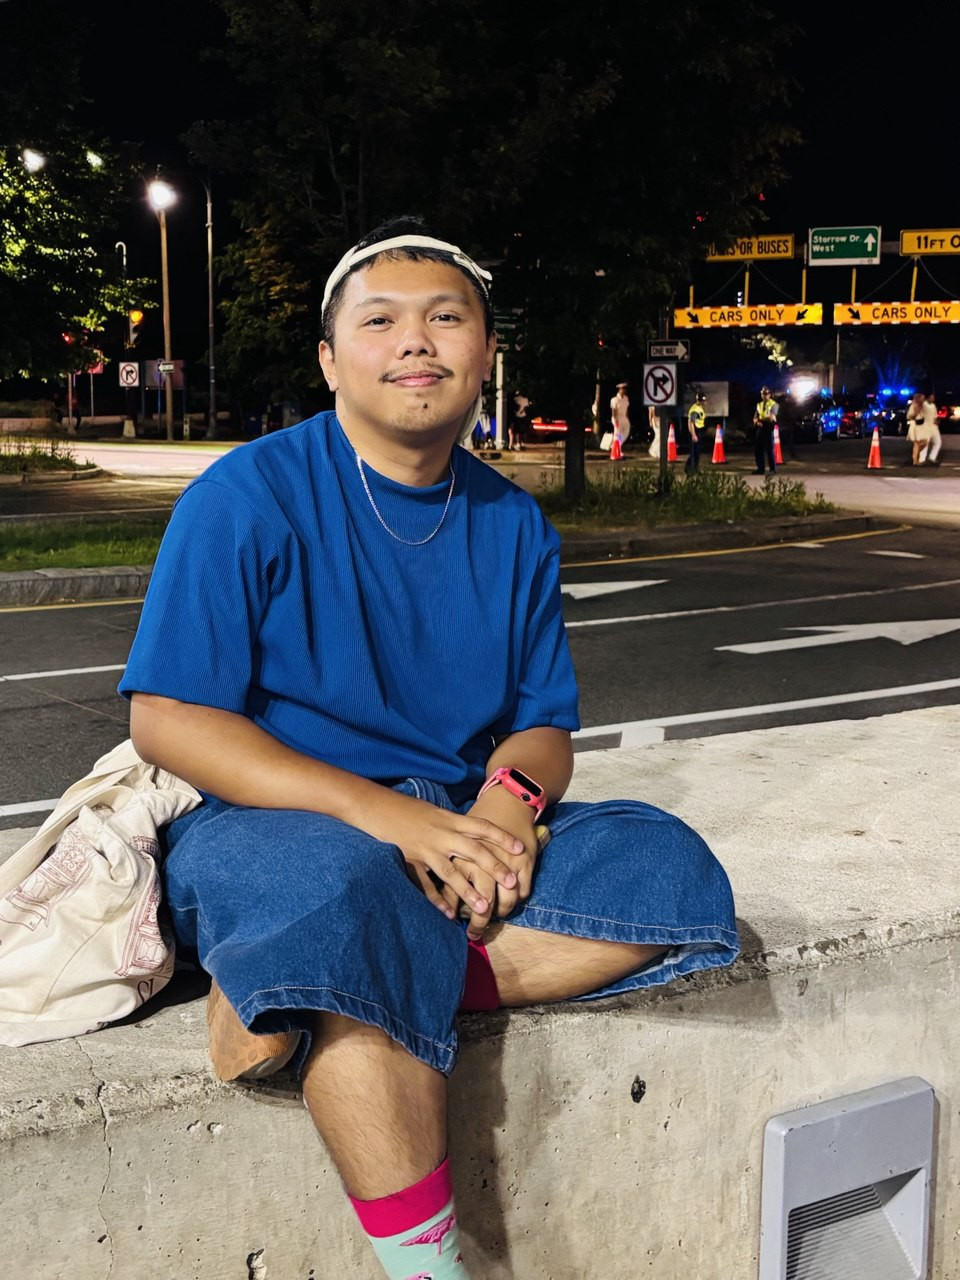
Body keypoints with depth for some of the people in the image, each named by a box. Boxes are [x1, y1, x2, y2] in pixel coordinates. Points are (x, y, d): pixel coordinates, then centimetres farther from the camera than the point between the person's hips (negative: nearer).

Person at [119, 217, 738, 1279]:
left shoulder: (513, 525, 9)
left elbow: (543, 720, 12)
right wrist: (389, 814, -24)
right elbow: (165, 719, -13)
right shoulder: (248, 497, -7)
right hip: (265, 825, -5)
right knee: (347, 889, -40)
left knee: (670, 871, -17)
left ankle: (287, 1009, -26)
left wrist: (510, 798, -16)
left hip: (462, 827, 6)